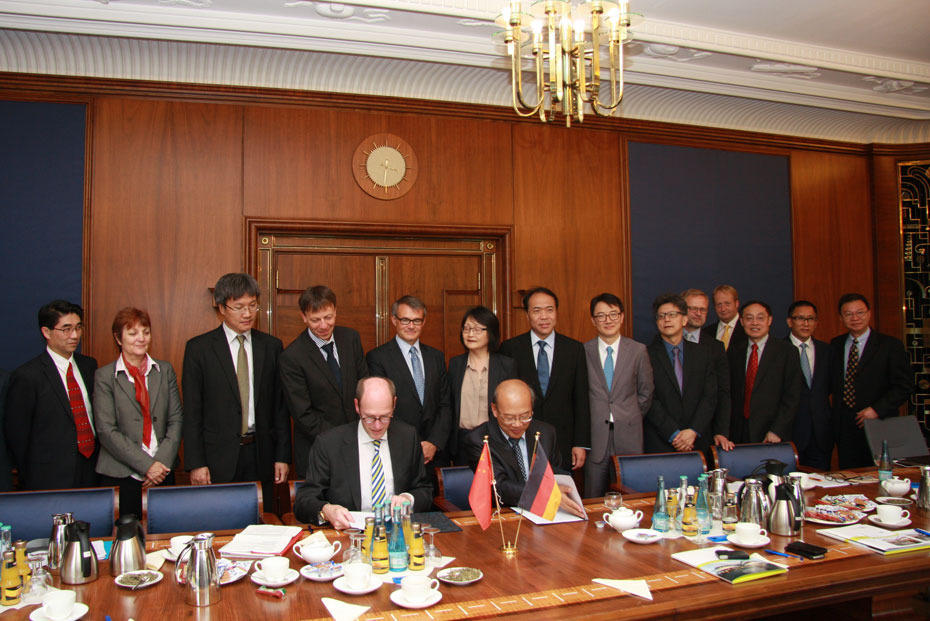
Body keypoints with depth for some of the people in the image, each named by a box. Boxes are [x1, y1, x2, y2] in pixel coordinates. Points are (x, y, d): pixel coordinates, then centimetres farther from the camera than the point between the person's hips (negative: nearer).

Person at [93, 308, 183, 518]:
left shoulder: (165, 370, 9)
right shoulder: (104, 376, -1)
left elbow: (176, 420, 6)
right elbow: (106, 431, -7)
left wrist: (162, 462, -8)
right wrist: (146, 465, -12)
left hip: (162, 475, 3)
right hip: (120, 475, -2)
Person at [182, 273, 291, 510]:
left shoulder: (271, 346, 7)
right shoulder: (199, 348, 0)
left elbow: (280, 405, 8)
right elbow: (192, 412, -1)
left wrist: (282, 456, 4)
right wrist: (196, 463, -6)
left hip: (261, 456, 2)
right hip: (219, 458, -2)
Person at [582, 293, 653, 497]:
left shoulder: (638, 351, 4)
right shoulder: (583, 351, 1)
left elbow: (645, 392, 11)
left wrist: (631, 418, 6)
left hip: (628, 436, 1)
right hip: (594, 435, 0)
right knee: (594, 501, 4)